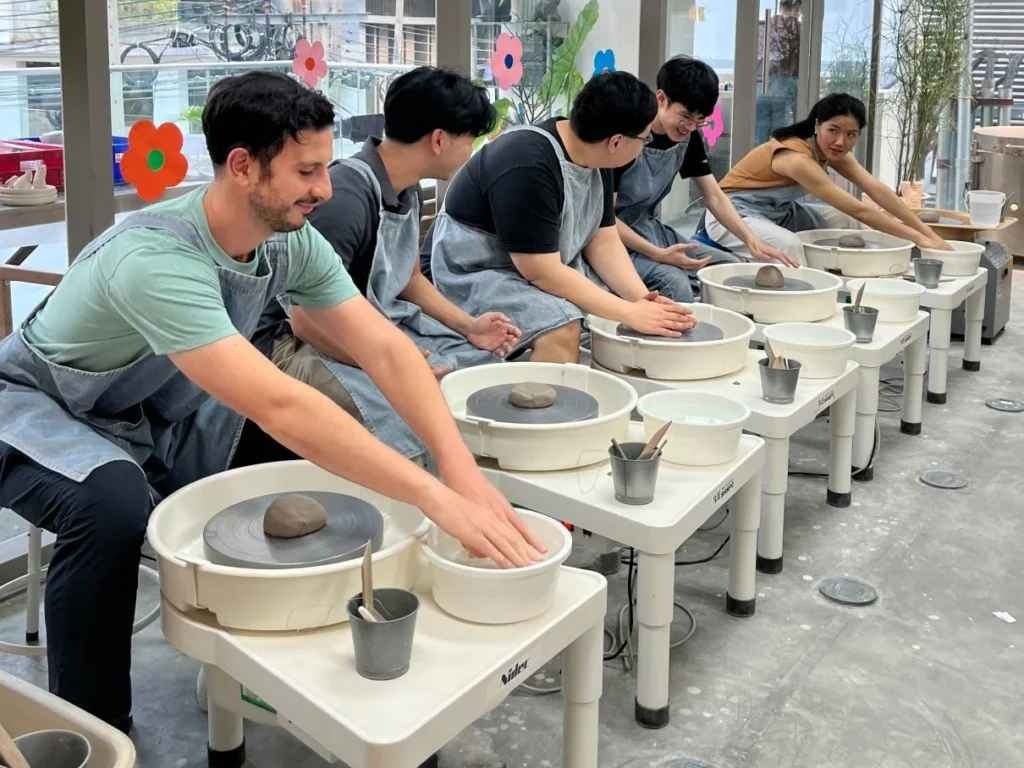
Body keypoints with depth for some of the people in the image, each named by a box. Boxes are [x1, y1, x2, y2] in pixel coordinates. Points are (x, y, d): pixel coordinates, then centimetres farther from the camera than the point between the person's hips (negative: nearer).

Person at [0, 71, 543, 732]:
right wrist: (437, 499, -49)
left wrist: (465, 473, -33)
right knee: (114, 504, -37)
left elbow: (385, 348, -19)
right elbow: (278, 406, -47)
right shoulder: (155, 260, -39)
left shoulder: (292, 241, -16)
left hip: (155, 413, 7)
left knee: (319, 451, -5)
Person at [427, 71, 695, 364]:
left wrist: (643, 299, -15)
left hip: (549, 264, 9)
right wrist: (630, 312, -27)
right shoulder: (527, 167, -30)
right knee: (561, 327, -32)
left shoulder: (595, 156, -2)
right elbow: (542, 273, -29)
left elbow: (603, 239, 1)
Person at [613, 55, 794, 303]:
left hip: (650, 228, 8)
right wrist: (658, 254, -30)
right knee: (674, 283, -32)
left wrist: (751, 239, -13)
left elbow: (714, 197, 4)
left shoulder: (689, 137, 2)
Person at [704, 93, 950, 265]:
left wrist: (929, 233, -18)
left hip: (777, 214, 9)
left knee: (849, 223, 5)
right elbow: (859, 209, -32)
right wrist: (919, 239, -31)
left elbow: (877, 190, -12)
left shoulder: (833, 151, -5)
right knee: (789, 245, -36)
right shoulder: (797, 158, -30)